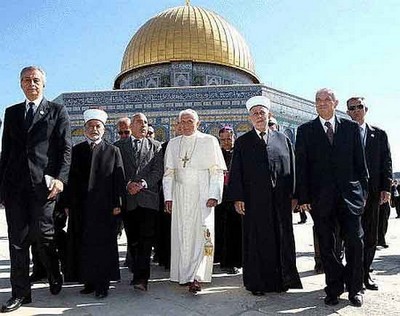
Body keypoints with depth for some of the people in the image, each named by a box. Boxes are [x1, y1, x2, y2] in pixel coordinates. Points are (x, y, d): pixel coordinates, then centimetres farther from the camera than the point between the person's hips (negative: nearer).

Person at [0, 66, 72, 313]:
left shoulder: (58, 111, 7)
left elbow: (66, 148, 0)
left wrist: (61, 178, -13)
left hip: (43, 183, -4)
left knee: (43, 235, -2)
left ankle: (55, 277, 25)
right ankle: (20, 293, 16)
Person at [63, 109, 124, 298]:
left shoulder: (113, 151, 4)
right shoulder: (76, 150, 10)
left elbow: (118, 179, 0)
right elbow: (70, 178, 8)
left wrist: (117, 204, -6)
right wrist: (67, 203, 2)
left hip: (104, 206, -2)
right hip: (80, 206, 3)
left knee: (103, 245, 2)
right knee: (82, 245, 6)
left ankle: (102, 284, 11)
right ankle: (89, 281, 19)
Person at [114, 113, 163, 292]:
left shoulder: (155, 146, 10)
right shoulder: (119, 146, 11)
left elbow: (158, 170, 1)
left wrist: (143, 183, -13)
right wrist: (127, 184, -11)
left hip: (148, 197, -1)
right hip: (127, 198, 2)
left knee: (146, 238, -9)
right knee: (133, 240, 10)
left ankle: (141, 278, -7)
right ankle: (138, 273, 25)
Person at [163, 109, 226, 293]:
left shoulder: (209, 141, 1)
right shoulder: (173, 144, 12)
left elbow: (217, 171, -2)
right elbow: (168, 172, 13)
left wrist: (214, 195, -12)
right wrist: (168, 197, 5)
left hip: (202, 194, -3)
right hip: (180, 195, 4)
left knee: (201, 233, -10)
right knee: (181, 234, 6)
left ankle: (196, 277, -7)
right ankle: (183, 275, 18)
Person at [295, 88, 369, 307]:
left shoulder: (351, 127, 8)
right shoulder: (305, 130, 5)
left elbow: (360, 162, 8)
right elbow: (301, 166, 1)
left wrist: (363, 191, 3)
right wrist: (303, 197, -5)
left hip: (349, 194, 1)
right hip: (320, 197, 0)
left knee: (355, 242, 1)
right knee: (326, 246, 7)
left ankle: (354, 289, 20)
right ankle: (334, 289, 21)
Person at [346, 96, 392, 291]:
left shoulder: (379, 134, 12)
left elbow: (386, 162, 9)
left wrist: (386, 188, 0)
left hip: (372, 192, 3)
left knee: (370, 237, 8)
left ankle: (365, 274, 21)